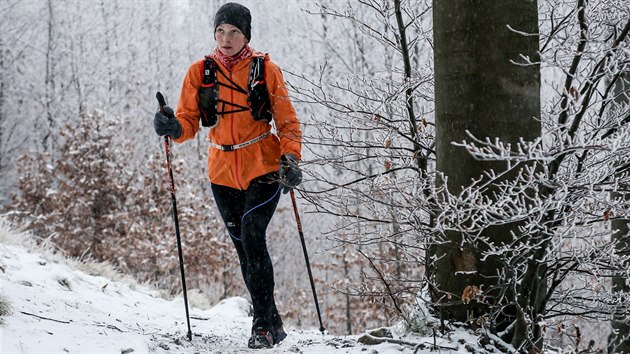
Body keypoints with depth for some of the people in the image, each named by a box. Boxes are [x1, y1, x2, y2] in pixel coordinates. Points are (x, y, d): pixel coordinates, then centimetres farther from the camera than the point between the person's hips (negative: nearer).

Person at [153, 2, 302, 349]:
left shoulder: (265, 69, -3)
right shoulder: (200, 72, 3)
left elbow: (287, 122, -1)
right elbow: (189, 122, 0)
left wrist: (290, 158, -17)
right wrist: (173, 127, -24)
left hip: (263, 168, -3)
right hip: (223, 173, 4)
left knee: (252, 236, -21)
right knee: (245, 249, 9)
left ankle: (262, 323, -15)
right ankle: (272, 322, 24)